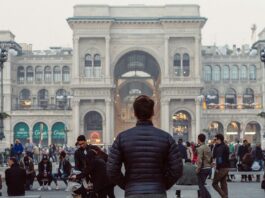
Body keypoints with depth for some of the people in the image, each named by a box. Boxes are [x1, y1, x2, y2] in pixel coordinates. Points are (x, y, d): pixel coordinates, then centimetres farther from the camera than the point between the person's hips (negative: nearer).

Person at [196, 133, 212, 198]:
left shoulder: (200, 148, -15)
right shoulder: (208, 147, 10)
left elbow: (199, 160, -22)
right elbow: (211, 158, 14)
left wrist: (198, 169, -15)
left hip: (202, 168, -8)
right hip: (208, 168, 8)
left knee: (201, 185, 1)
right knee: (202, 185, 18)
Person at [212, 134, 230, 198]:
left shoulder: (220, 147, -17)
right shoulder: (226, 147, 12)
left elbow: (219, 158, -22)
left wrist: (217, 167, -16)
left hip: (221, 168, -9)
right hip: (226, 167, 9)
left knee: (215, 183, -1)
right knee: (223, 183, 12)